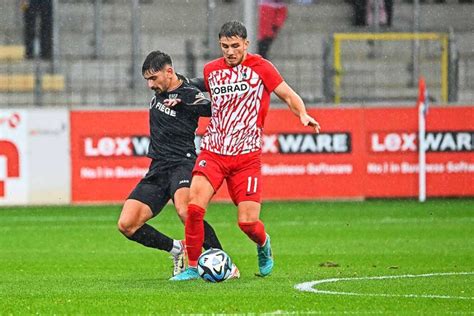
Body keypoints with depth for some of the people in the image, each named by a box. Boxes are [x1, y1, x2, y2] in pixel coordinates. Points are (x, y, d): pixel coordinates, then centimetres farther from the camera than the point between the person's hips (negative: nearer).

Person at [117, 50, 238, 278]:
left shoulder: (190, 96, -10)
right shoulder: (160, 91, 12)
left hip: (182, 163, -8)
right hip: (157, 169, 8)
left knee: (185, 212, -36)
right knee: (126, 225, -6)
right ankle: (176, 250, 12)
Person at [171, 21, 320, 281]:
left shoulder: (260, 67, -2)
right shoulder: (211, 70, 10)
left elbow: (290, 96, 3)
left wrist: (303, 115, -15)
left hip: (246, 157, -3)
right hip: (212, 152, 3)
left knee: (247, 221, -8)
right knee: (194, 207, -18)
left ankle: (263, 244, 28)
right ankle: (192, 267, -3)